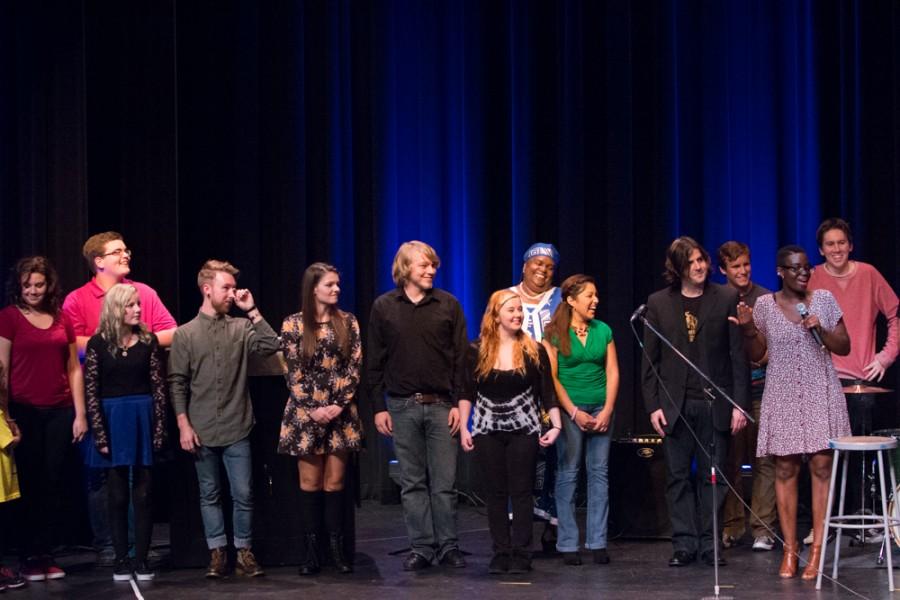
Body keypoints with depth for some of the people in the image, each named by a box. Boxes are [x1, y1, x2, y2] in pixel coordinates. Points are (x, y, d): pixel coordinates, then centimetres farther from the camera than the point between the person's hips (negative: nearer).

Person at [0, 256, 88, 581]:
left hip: (60, 412, 3)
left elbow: (74, 369, 12)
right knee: (28, 486, 2)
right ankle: (29, 557, 10)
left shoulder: (62, 319, 10)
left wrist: (80, 414, 7)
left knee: (52, 485, 5)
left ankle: (46, 554, 13)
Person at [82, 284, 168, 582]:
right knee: (118, 495, 5)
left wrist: (159, 429, -6)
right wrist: (100, 434, -8)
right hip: (112, 422, -1)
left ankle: (141, 558, 8)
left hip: (143, 420, 1)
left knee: (143, 494, 2)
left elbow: (158, 387, 0)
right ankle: (121, 559, 10)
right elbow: (91, 392, -3)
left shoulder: (148, 340, 2)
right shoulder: (98, 343, -1)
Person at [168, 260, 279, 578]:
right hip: (202, 432, -1)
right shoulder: (185, 334, 0)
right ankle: (217, 552, 15)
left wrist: (252, 311, -10)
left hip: (237, 430, 1)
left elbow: (271, 346, -11)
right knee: (210, 495, 8)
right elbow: (177, 383, 0)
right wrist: (184, 424, -7)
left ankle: (244, 551, 12)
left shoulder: (241, 328, 5)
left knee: (243, 494, 1)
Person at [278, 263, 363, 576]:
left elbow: (354, 367, 0)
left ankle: (336, 547, 7)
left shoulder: (348, 322, 4)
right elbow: (293, 372, -3)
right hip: (306, 413, -1)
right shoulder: (293, 324, -1)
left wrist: (339, 405, -10)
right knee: (310, 483, 1)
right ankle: (311, 550, 5)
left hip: (341, 413, 1)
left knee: (335, 482, 2)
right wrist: (313, 408, -11)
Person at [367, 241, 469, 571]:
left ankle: (448, 546, 9)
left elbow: (461, 357, 2)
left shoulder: (448, 305, 2)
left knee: (444, 482, 1)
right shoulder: (383, 306, 4)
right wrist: (378, 407, 1)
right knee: (412, 482, 5)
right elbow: (375, 361, 5)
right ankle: (421, 547, 10)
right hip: (402, 406, 1)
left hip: (441, 405, -1)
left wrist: (459, 403, -5)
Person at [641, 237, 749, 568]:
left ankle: (709, 544, 11)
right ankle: (684, 544, 10)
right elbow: (650, 359, 6)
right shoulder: (658, 303, 5)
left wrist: (740, 403, -5)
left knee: (713, 476, 3)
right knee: (678, 477, 3)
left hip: (715, 403, -1)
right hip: (675, 404, 1)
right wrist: (652, 405, -1)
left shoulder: (726, 298, 2)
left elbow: (739, 354, 0)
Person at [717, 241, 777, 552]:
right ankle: (730, 527, 13)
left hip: (761, 389, -1)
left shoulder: (766, 299, 5)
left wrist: (767, 356, -10)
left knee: (764, 461, -2)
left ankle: (763, 529, 3)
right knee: (730, 461, 3)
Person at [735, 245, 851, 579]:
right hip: (782, 397, 0)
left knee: (821, 467, -6)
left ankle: (817, 551, -3)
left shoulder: (824, 299, 3)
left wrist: (821, 331, -12)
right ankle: (789, 548, 6)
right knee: (785, 469, 0)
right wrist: (747, 329, -10)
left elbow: (844, 348, 6)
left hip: (820, 395, 0)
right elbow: (756, 355, 8)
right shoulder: (764, 305, 3)